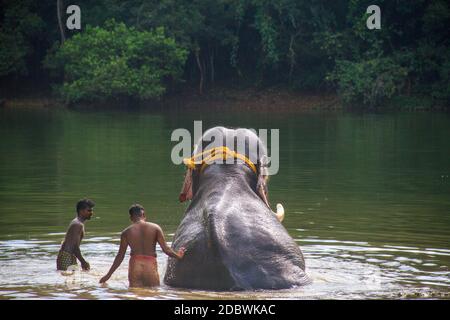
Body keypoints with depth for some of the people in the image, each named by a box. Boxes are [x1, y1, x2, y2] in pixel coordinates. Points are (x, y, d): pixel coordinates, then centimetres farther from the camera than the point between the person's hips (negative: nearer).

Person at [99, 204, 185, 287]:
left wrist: (108, 275, 15)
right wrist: (178, 256, 20)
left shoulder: (126, 232, 4)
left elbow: (120, 256, 6)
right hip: (150, 265, -1)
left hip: (134, 266, 1)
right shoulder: (155, 228, 2)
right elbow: (166, 249, 0)